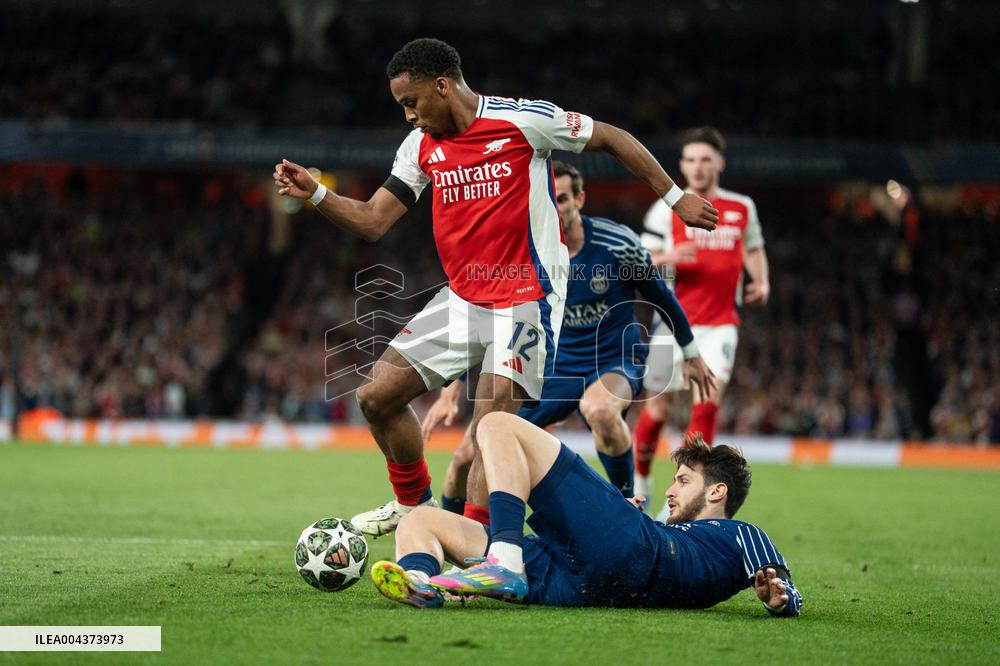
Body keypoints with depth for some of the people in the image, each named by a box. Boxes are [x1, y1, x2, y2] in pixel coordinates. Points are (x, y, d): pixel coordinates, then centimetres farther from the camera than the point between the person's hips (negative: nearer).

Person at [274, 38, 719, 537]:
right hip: (463, 300, 7)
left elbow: (612, 139, -2)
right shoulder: (421, 145, 7)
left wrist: (675, 197, 1)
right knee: (376, 395, 4)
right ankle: (414, 505, 26)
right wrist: (314, 194, -9)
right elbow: (371, 221, 7)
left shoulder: (523, 120, -12)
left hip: (527, 299, -7)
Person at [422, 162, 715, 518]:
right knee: (469, 456, -6)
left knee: (598, 408, -42)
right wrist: (451, 393, -7)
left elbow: (660, 296, 1)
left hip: (617, 359, -3)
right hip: (556, 365, 3)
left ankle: (627, 504, -18)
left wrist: (690, 354, 12)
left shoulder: (617, 242, -17)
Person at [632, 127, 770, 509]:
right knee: (659, 407, 5)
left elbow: (754, 249, 24)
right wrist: (666, 258, -21)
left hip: (720, 324, 0)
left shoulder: (742, 208, 8)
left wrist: (761, 282, 4)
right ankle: (641, 479, 29)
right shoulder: (666, 210, 2)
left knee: (707, 402, -17)